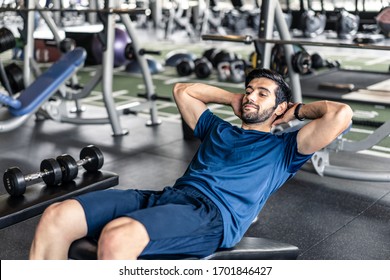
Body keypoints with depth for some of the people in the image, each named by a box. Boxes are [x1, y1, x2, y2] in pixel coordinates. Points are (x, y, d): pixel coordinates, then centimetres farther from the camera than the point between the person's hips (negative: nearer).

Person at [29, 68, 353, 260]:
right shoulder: (218, 128, 34)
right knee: (56, 218, -17)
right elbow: (182, 90, 45)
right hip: (169, 196, 6)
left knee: (117, 237, -38)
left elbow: (341, 115, 4)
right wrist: (233, 99, 42)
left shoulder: (284, 148, 18)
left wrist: (298, 110, 21)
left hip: (215, 215, -6)